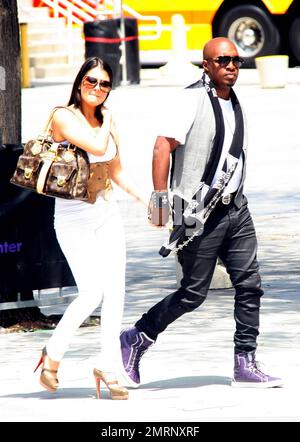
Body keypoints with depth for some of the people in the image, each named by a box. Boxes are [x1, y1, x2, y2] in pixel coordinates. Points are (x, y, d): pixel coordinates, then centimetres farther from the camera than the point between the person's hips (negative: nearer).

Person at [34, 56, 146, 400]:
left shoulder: (107, 119, 11)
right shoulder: (64, 117, -10)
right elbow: (97, 146, -24)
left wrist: (143, 198, 8)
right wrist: (105, 122, -6)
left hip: (107, 215, 6)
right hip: (73, 218, -6)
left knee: (115, 292, -1)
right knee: (91, 292, -13)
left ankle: (108, 367, 8)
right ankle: (52, 356, 7)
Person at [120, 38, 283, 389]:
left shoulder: (234, 103, 14)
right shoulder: (194, 99, -11)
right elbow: (163, 146, -17)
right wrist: (160, 199, -22)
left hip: (234, 208, 7)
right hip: (199, 214, -7)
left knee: (249, 284, -1)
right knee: (194, 293, -1)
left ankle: (245, 365, 3)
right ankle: (135, 340, 16)